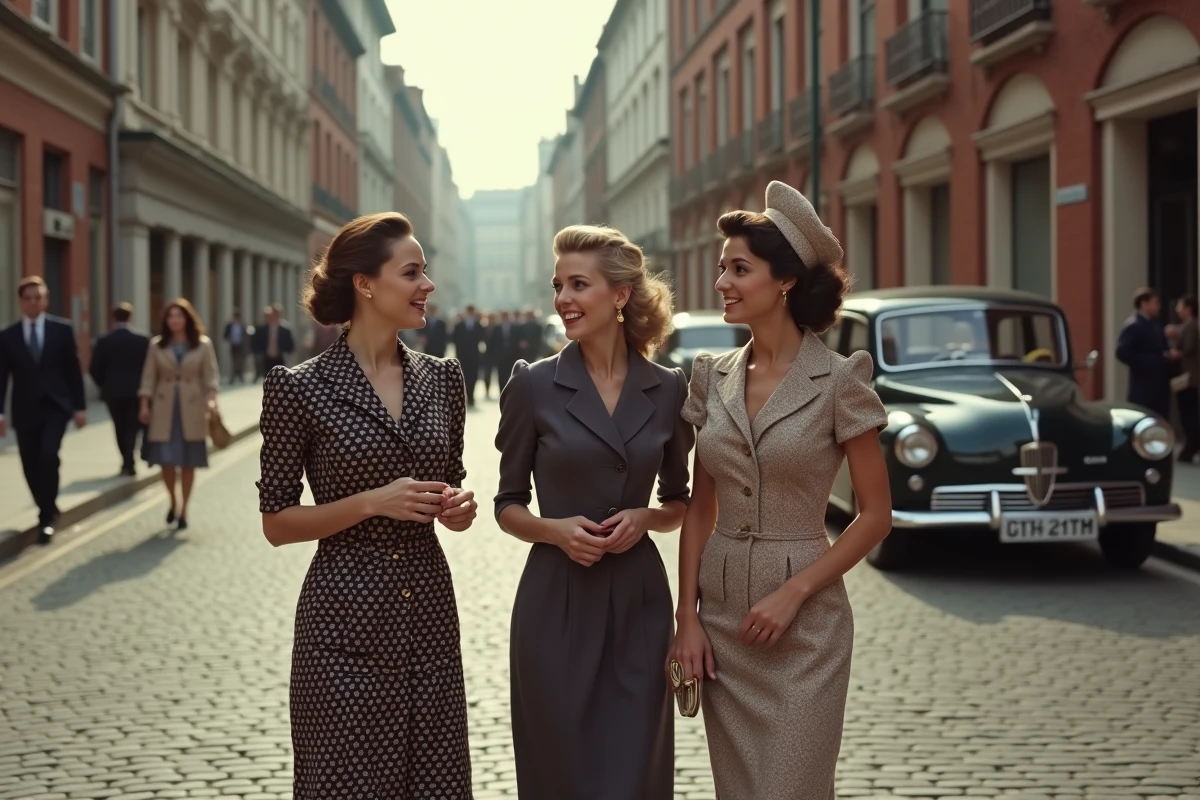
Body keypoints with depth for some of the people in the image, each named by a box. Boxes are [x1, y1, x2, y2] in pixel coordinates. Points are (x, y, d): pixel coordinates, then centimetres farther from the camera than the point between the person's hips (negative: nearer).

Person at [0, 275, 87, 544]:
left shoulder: (62, 330, 2)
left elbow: (74, 370, 4)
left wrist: (80, 407, 0)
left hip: (56, 406, -2)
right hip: (25, 410, 2)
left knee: (48, 456, -20)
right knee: (31, 466, 4)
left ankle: (46, 517, -8)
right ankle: (49, 512, 23)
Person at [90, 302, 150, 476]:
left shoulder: (104, 341, -5)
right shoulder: (143, 340, -6)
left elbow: (94, 369, -5)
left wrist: (105, 385, 11)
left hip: (113, 392, 1)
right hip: (136, 391, -1)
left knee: (120, 428, 16)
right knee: (132, 427, 4)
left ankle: (127, 461, 20)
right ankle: (129, 463, -12)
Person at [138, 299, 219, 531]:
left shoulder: (203, 344, 1)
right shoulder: (157, 345, 5)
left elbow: (211, 375, -3)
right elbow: (149, 376, 5)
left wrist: (212, 399, -18)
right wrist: (145, 404, -3)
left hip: (192, 409, -1)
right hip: (164, 409, 1)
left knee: (188, 462, 2)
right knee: (166, 460, -4)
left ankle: (184, 509, 14)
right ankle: (173, 502, 21)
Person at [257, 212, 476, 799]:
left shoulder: (440, 378, 7)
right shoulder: (301, 387, -7)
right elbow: (277, 523, -5)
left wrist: (459, 509, -3)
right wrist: (373, 502, -17)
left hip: (429, 614, 5)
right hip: (345, 621, -4)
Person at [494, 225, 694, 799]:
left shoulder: (668, 390, 3)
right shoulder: (533, 386, -3)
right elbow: (508, 504, 4)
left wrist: (644, 518, -8)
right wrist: (553, 529, -15)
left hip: (638, 604, 2)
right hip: (556, 606, -2)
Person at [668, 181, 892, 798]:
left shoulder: (839, 380, -9)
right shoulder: (712, 378, 5)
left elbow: (876, 515, -7)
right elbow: (700, 508, 9)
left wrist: (793, 593, -14)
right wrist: (687, 619, 2)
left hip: (803, 623, -5)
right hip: (720, 614, 5)